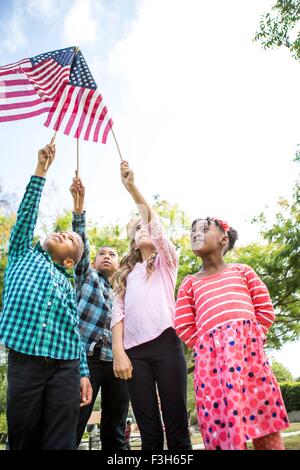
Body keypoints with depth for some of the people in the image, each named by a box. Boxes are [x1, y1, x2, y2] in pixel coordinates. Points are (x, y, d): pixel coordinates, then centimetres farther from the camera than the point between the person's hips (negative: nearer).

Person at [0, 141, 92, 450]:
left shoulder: (68, 285, 20)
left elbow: (74, 331, 14)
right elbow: (27, 213, 9)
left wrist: (83, 373, 6)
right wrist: (41, 169, 8)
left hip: (66, 367, 2)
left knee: (60, 443, -1)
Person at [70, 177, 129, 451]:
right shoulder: (87, 277, 13)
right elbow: (81, 241, -1)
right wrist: (79, 204, -13)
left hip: (116, 362, 4)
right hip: (87, 358, -4)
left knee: (115, 433, 7)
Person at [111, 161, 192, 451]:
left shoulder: (166, 261, 16)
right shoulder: (127, 273, 23)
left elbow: (154, 221, -1)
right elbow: (118, 312, 10)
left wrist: (132, 187, -8)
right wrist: (118, 351, -4)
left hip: (165, 343, -2)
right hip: (134, 350, 3)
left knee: (176, 426, -2)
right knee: (149, 432, 4)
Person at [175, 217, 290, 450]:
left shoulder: (242, 270, 18)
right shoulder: (190, 283, 18)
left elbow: (266, 310, 13)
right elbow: (184, 327, 12)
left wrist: (249, 338, 6)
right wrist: (206, 346, 4)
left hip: (248, 347, 0)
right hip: (211, 355, 1)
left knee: (265, 421, 3)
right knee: (221, 423, 0)